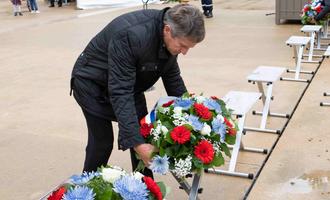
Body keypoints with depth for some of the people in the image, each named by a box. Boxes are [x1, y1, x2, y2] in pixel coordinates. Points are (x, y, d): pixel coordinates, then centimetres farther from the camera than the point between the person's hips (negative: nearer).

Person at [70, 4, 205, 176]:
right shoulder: (130, 36, -40)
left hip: (130, 82, 7)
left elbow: (172, 76, 1)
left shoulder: (172, 36, -16)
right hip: (92, 84, -6)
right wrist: (136, 143, -42)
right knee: (102, 141, -5)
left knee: (143, 134, 1)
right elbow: (120, 92, -40)